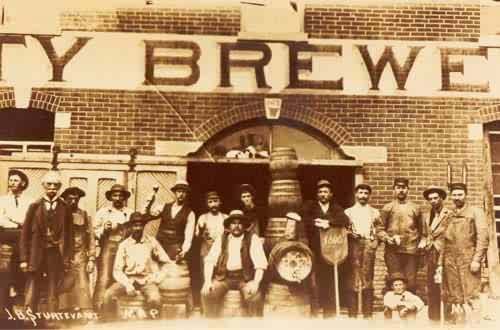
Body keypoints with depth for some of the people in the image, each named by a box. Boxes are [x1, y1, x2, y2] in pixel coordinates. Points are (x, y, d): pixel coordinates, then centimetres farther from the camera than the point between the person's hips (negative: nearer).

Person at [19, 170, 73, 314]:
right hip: (36, 254, 0)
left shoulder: (64, 208, 5)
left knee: (53, 295, 4)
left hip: (56, 254, 0)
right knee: (31, 295, -2)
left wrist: (67, 259, -1)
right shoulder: (35, 206, 4)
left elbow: (69, 235, 5)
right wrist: (24, 258, -4)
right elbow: (25, 234, 3)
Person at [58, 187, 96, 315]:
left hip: (80, 258, 1)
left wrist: (91, 259, 1)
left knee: (83, 288, -4)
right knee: (64, 289, -3)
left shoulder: (85, 216, 10)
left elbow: (91, 238, 8)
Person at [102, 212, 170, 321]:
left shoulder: (151, 242, 5)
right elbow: (117, 270, 2)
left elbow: (167, 262, 3)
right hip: (128, 279, 1)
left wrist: (157, 278, -11)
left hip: (147, 280, -1)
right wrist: (127, 285, -14)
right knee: (109, 295, -26)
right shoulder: (124, 245, 5)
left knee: (155, 299, -31)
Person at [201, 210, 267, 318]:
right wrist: (208, 281, -15)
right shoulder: (221, 239, 9)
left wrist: (256, 282, -24)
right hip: (224, 276, 2)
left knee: (254, 296, -31)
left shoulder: (253, 239, 2)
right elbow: (210, 260, 1)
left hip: (245, 277, -2)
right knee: (207, 293, -23)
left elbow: (260, 263, -8)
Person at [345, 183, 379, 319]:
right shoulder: (348, 212, 14)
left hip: (369, 245, 1)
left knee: (368, 280, -2)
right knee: (353, 280, -5)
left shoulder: (374, 212, 16)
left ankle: (368, 315, 3)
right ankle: (352, 315, -2)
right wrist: (350, 233, -10)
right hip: (354, 245, -1)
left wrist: (376, 240, -5)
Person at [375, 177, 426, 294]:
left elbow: (422, 229, 21)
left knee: (411, 283, 0)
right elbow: (379, 229, 6)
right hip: (393, 251, -1)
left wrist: (422, 241, 4)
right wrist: (388, 239, -10)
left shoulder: (415, 208, 12)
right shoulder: (387, 208, 8)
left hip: (411, 251, 1)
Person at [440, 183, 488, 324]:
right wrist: (440, 263, 10)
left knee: (471, 297, -7)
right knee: (454, 298, 7)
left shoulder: (475, 212, 4)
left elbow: (482, 237, -6)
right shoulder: (448, 216, 17)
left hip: (468, 262, -4)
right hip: (450, 263, 5)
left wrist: (477, 259, -14)